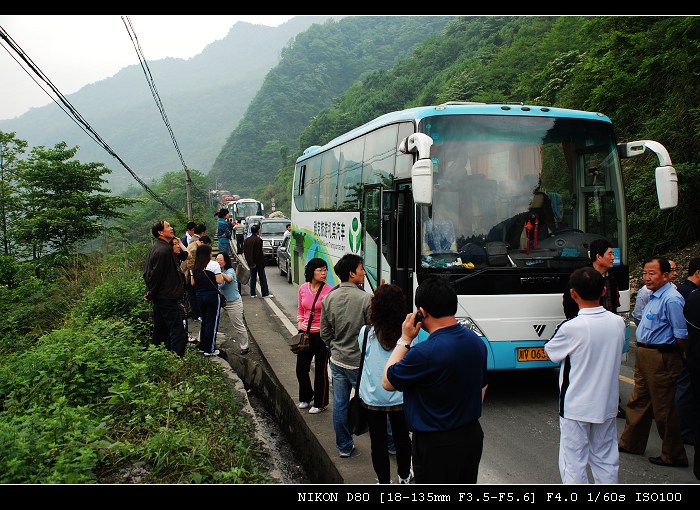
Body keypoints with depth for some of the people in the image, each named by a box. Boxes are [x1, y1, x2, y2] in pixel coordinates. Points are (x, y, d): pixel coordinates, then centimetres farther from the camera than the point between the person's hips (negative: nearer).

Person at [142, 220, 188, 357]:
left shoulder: (156, 247, 11)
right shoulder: (163, 250, -21)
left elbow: (148, 273, 17)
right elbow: (156, 275, -20)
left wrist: (150, 292, 18)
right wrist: (151, 294, -7)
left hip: (159, 297, 11)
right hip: (167, 297, -11)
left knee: (160, 329, 19)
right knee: (177, 331, -8)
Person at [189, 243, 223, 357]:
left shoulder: (194, 267, 5)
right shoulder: (214, 264, -12)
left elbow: (192, 283, 6)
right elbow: (219, 280, -15)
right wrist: (221, 275, 5)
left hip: (199, 296, 6)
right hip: (212, 296, -6)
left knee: (204, 321, 19)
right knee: (212, 322, 3)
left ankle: (202, 347, 24)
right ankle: (210, 350, 6)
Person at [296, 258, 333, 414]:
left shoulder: (329, 291, -13)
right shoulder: (303, 289, 2)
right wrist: (300, 323, 4)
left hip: (321, 335, -5)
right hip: (305, 335, 5)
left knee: (320, 371, 7)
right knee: (301, 370, 14)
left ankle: (320, 403, 25)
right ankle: (306, 397, 38)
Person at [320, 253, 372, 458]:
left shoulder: (328, 299, -2)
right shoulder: (366, 298, -19)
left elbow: (324, 333, 6)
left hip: (337, 361, 5)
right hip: (360, 363, -5)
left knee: (340, 404, 13)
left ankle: (344, 446, 26)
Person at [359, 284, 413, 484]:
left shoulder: (366, 333, -15)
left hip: (372, 398, -1)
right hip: (400, 398, 1)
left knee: (378, 441, 13)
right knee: (402, 437, 21)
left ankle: (384, 481, 25)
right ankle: (404, 476, 40)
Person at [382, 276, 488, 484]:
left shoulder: (424, 353, -28)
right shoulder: (476, 341, -2)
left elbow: (387, 383, -12)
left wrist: (405, 340, -8)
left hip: (437, 445, -7)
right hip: (472, 435, 7)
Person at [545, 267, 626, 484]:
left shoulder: (571, 328, -22)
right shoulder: (618, 322, -5)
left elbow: (552, 352, -5)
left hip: (575, 406, -5)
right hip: (607, 404, 5)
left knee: (574, 463, 6)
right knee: (606, 460, 17)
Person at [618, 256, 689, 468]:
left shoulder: (671, 299, -21)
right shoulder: (654, 295, 10)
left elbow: (681, 335, -19)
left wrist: (679, 357, -7)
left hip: (661, 359, -10)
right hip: (644, 356, 10)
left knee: (663, 409, 2)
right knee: (639, 401, 20)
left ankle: (673, 456, 17)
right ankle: (630, 443, 34)